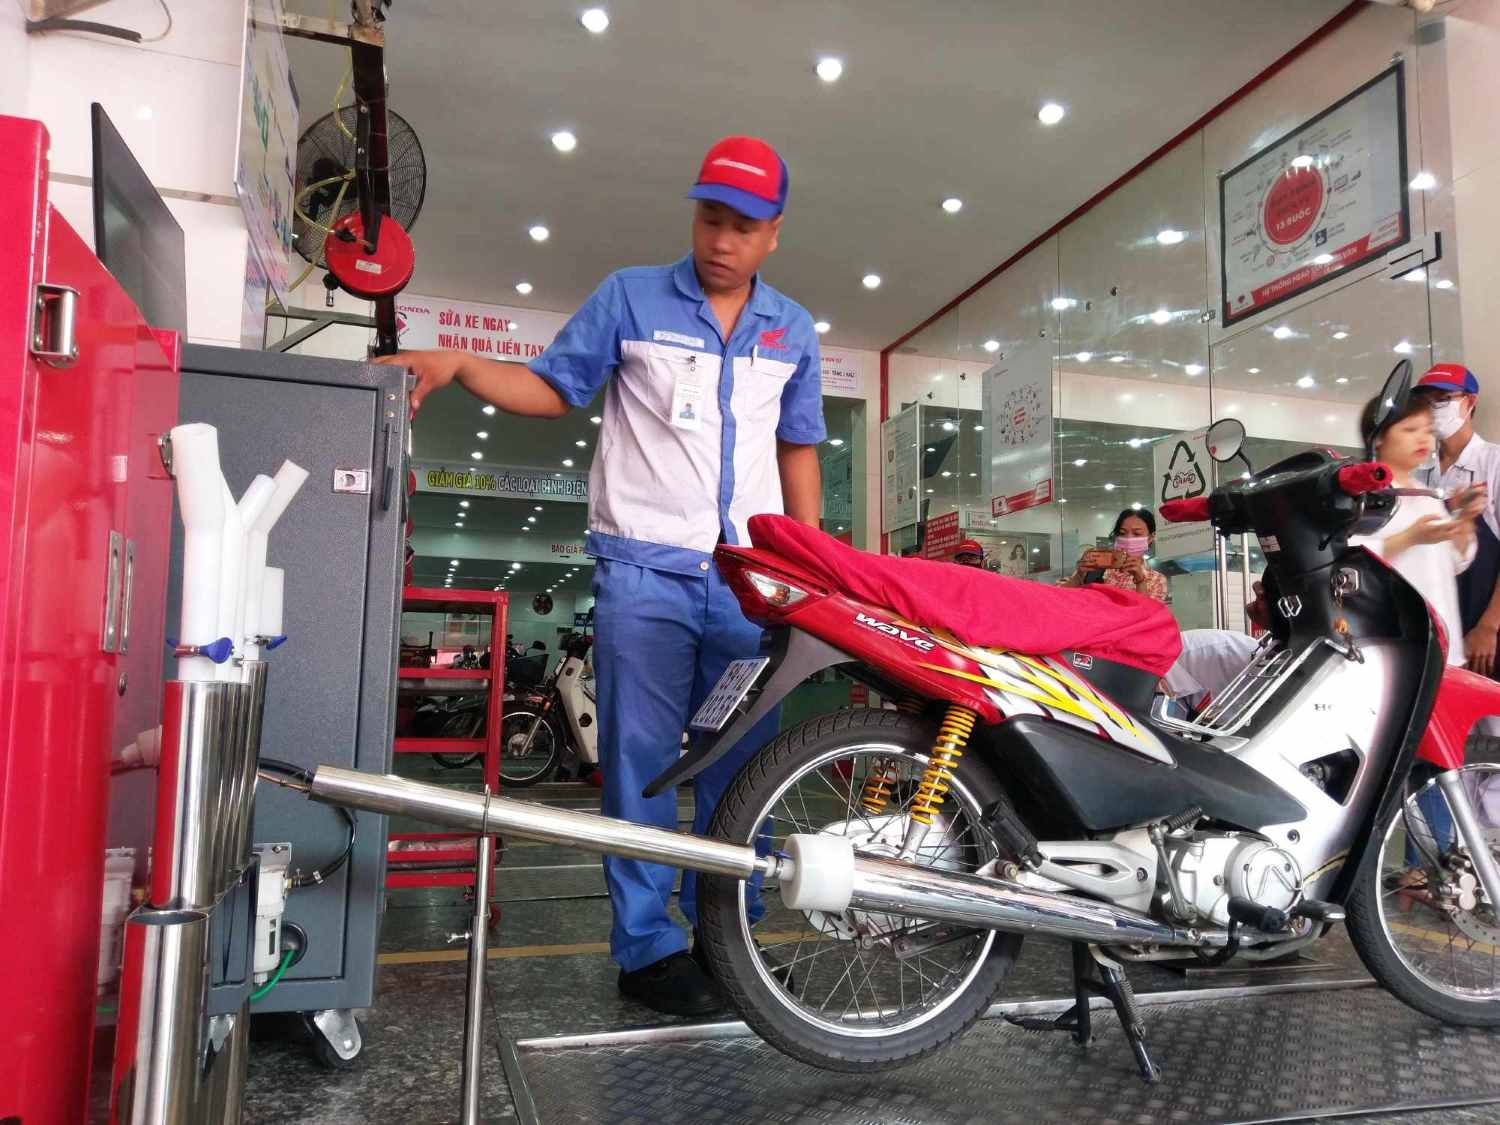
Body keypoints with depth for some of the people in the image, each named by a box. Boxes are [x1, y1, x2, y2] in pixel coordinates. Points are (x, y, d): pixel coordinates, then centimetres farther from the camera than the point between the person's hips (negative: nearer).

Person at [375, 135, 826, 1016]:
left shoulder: (792, 330, 13)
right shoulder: (631, 297, 4)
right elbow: (555, 389, 5)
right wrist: (458, 365, -11)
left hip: (751, 579, 4)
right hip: (645, 571, -3)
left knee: (743, 766, 7)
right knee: (642, 762, -2)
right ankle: (648, 946, 8)